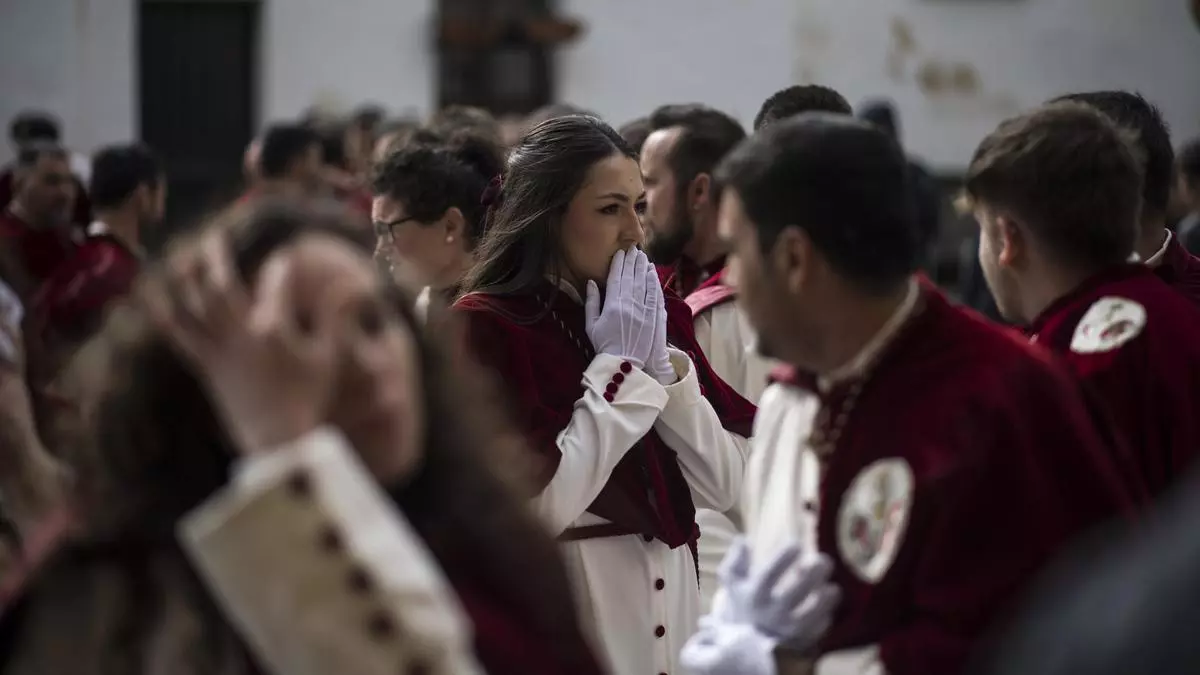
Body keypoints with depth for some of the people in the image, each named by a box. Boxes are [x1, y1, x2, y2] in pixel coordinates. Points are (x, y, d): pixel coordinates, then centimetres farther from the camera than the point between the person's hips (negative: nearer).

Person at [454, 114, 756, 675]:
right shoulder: (486, 327, -12)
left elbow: (722, 486, 1)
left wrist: (661, 362, -9)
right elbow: (543, 504, -21)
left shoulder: (658, 316, 6)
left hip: (670, 597, 6)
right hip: (561, 610, -6)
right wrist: (620, 366, -15)